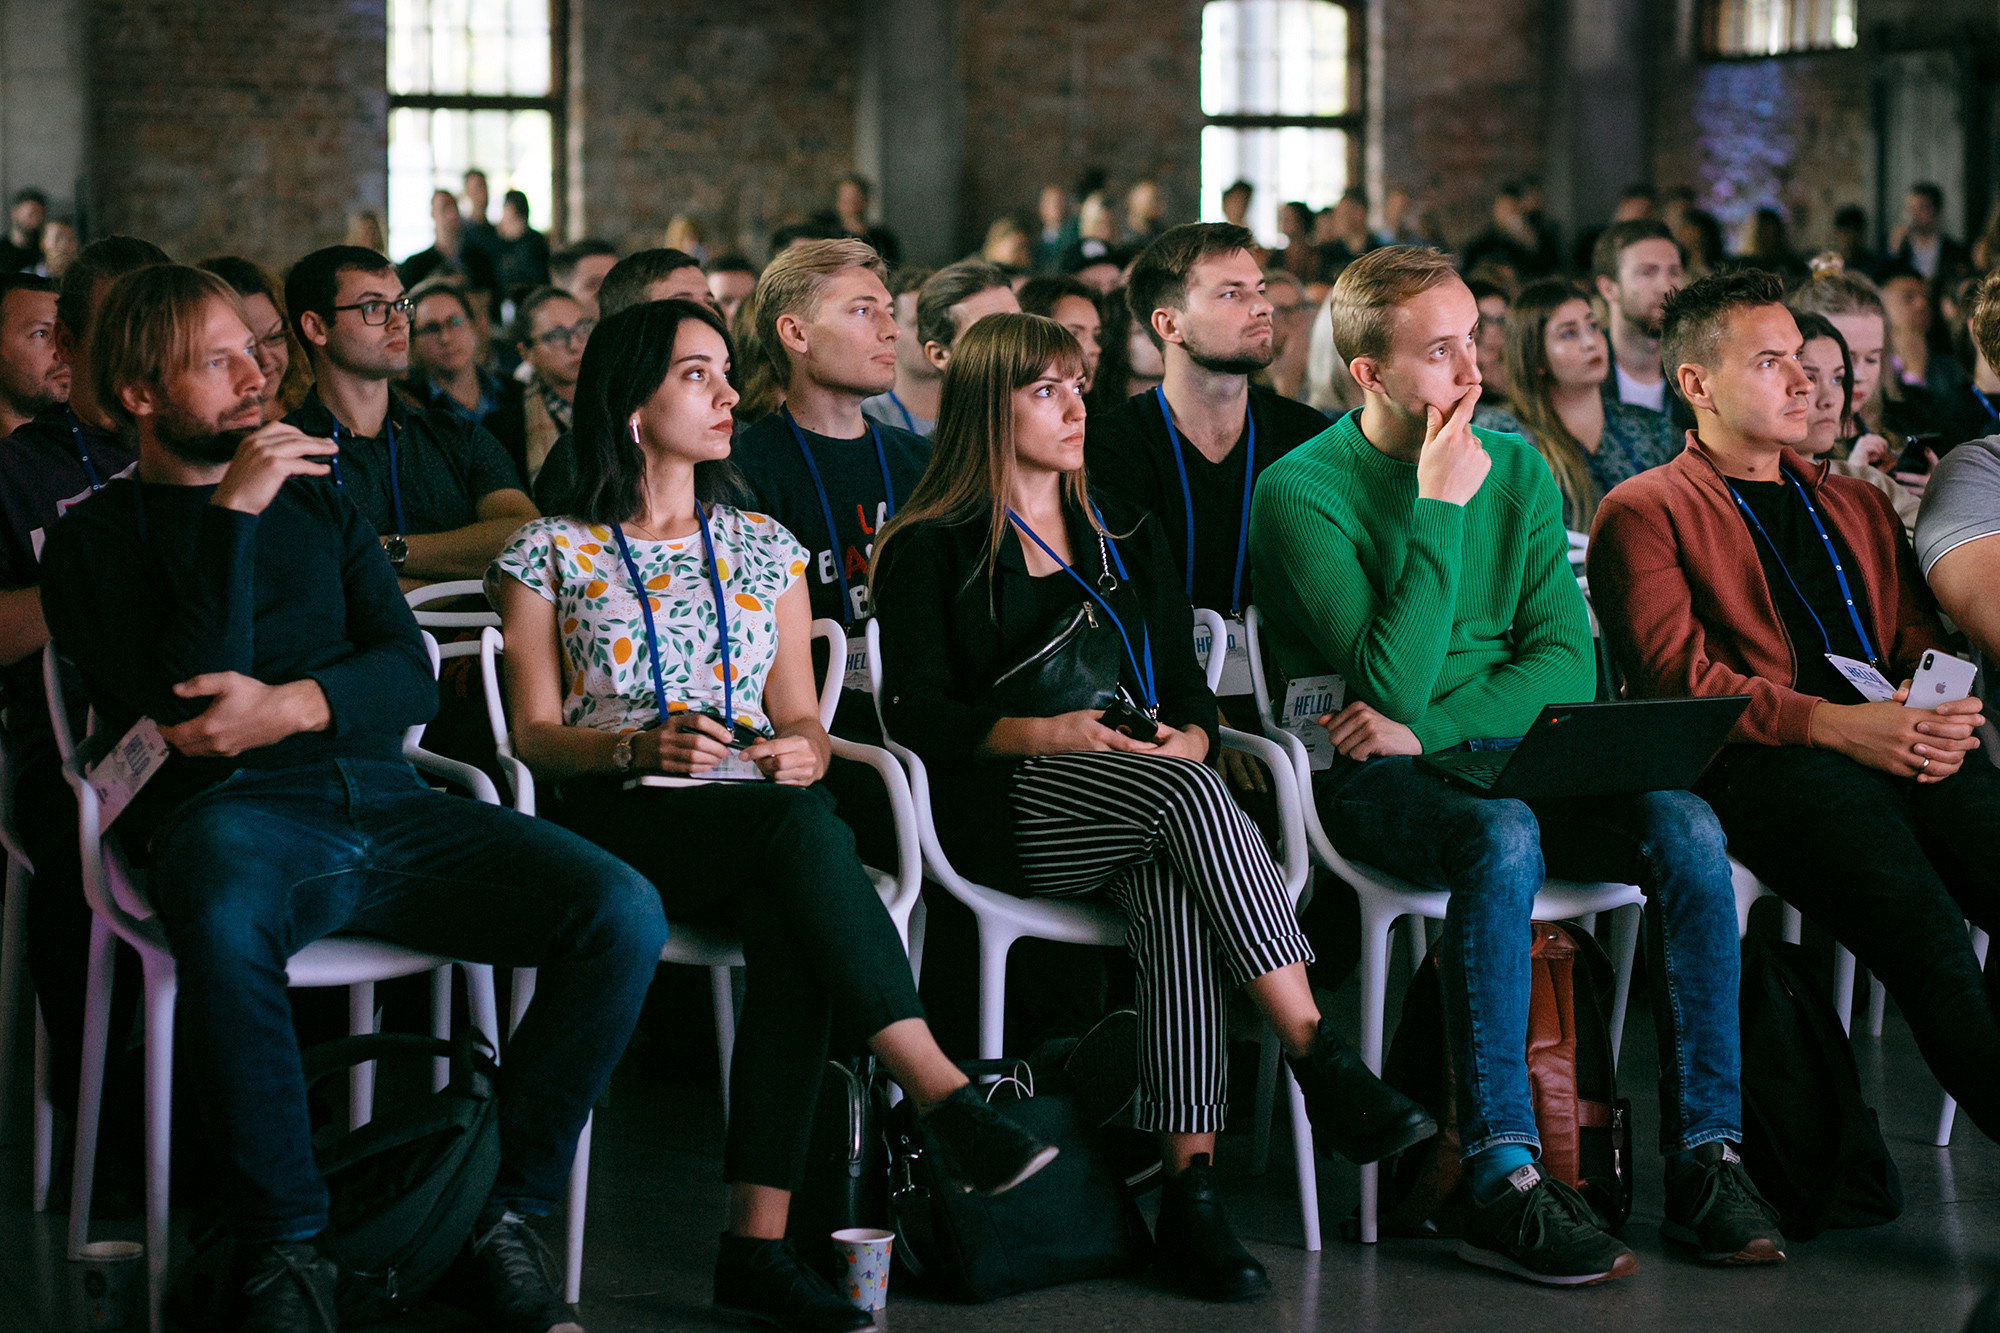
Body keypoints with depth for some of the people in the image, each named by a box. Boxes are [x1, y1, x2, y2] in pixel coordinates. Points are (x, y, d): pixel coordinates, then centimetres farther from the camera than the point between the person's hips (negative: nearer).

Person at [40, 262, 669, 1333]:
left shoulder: (318, 504, 25)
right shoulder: (97, 536, 12)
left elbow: (410, 679, 12)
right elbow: (178, 709, -5)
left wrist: (289, 706, -8)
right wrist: (232, 520, -6)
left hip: (384, 803, 4)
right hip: (235, 813, -4)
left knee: (622, 910, -20)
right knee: (225, 918, -42)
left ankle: (499, 1213, -10)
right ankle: (285, 1245, -25)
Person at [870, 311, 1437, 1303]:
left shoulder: (1125, 539, 24)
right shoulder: (928, 550, 9)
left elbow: (1188, 688, 18)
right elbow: (918, 713, -2)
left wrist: (1188, 739, -6)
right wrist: (1054, 733, -16)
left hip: (1146, 808, 3)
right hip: (1003, 812, -3)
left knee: (1178, 895, -35)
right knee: (1185, 798, -35)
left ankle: (1189, 1188, -41)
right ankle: (1321, 1063, -36)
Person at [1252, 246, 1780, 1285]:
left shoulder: (1516, 467, 9)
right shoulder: (1301, 490, -8)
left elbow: (1566, 660, 3)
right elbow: (1391, 689, -17)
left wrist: (1430, 729, -13)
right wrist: (1440, 510, -18)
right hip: (1373, 779, -5)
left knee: (1686, 828, -22)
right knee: (1502, 835, -37)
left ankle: (1706, 1156, -19)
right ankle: (1503, 1181, -36)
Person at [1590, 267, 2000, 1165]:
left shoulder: (1856, 505, 33)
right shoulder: (1642, 511, 13)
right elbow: (1678, 676, -1)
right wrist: (1838, 725, -13)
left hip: (1901, 746, 5)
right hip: (1763, 762, -4)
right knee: (1927, 940, -34)